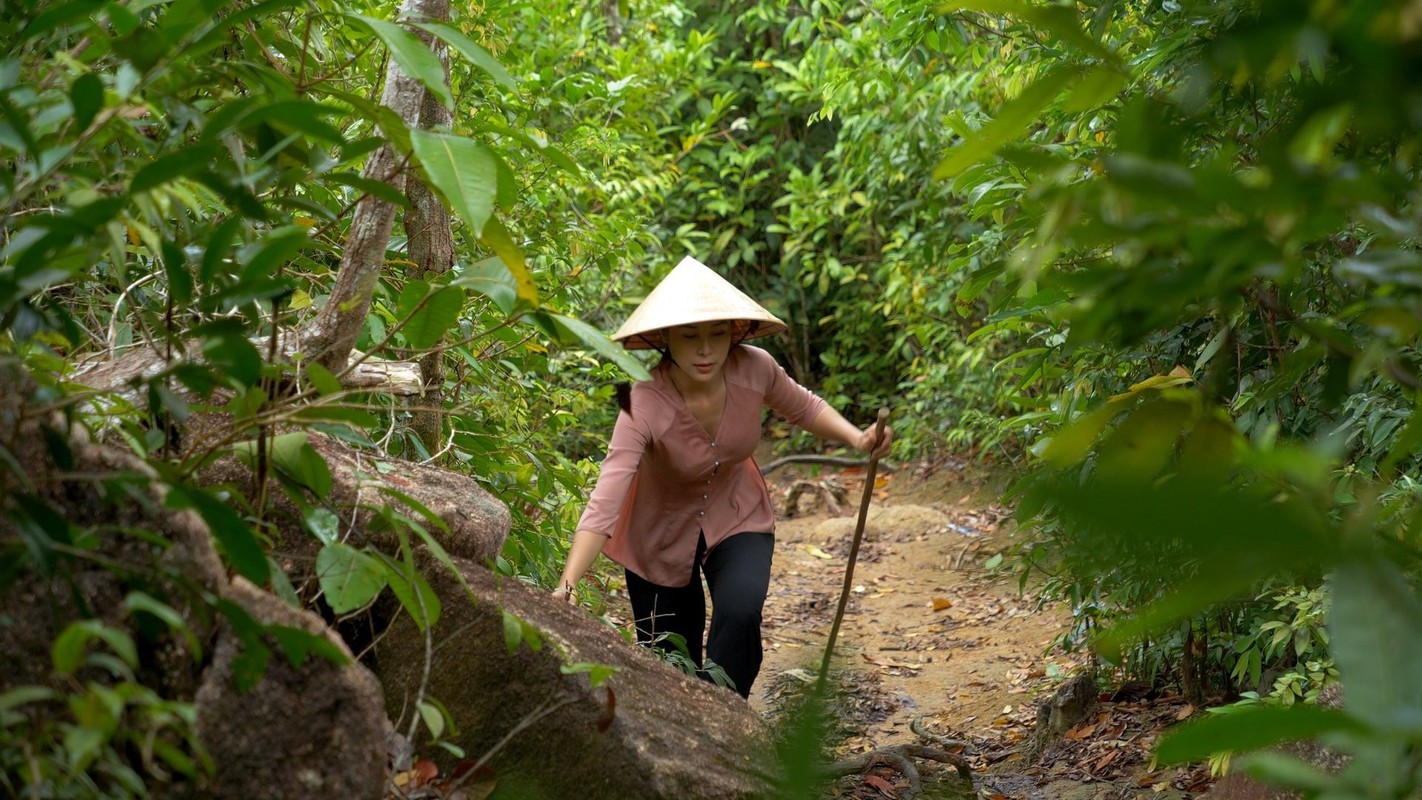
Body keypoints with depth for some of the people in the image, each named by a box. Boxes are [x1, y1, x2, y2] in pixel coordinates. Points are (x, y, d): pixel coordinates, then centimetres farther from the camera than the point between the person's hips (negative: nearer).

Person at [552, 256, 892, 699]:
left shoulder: (754, 369, -24)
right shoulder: (645, 405, -35)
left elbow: (802, 407, 0)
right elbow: (604, 502, -44)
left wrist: (856, 438, -18)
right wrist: (566, 587, -56)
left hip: (737, 518, 2)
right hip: (663, 533, -2)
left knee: (740, 613, -26)